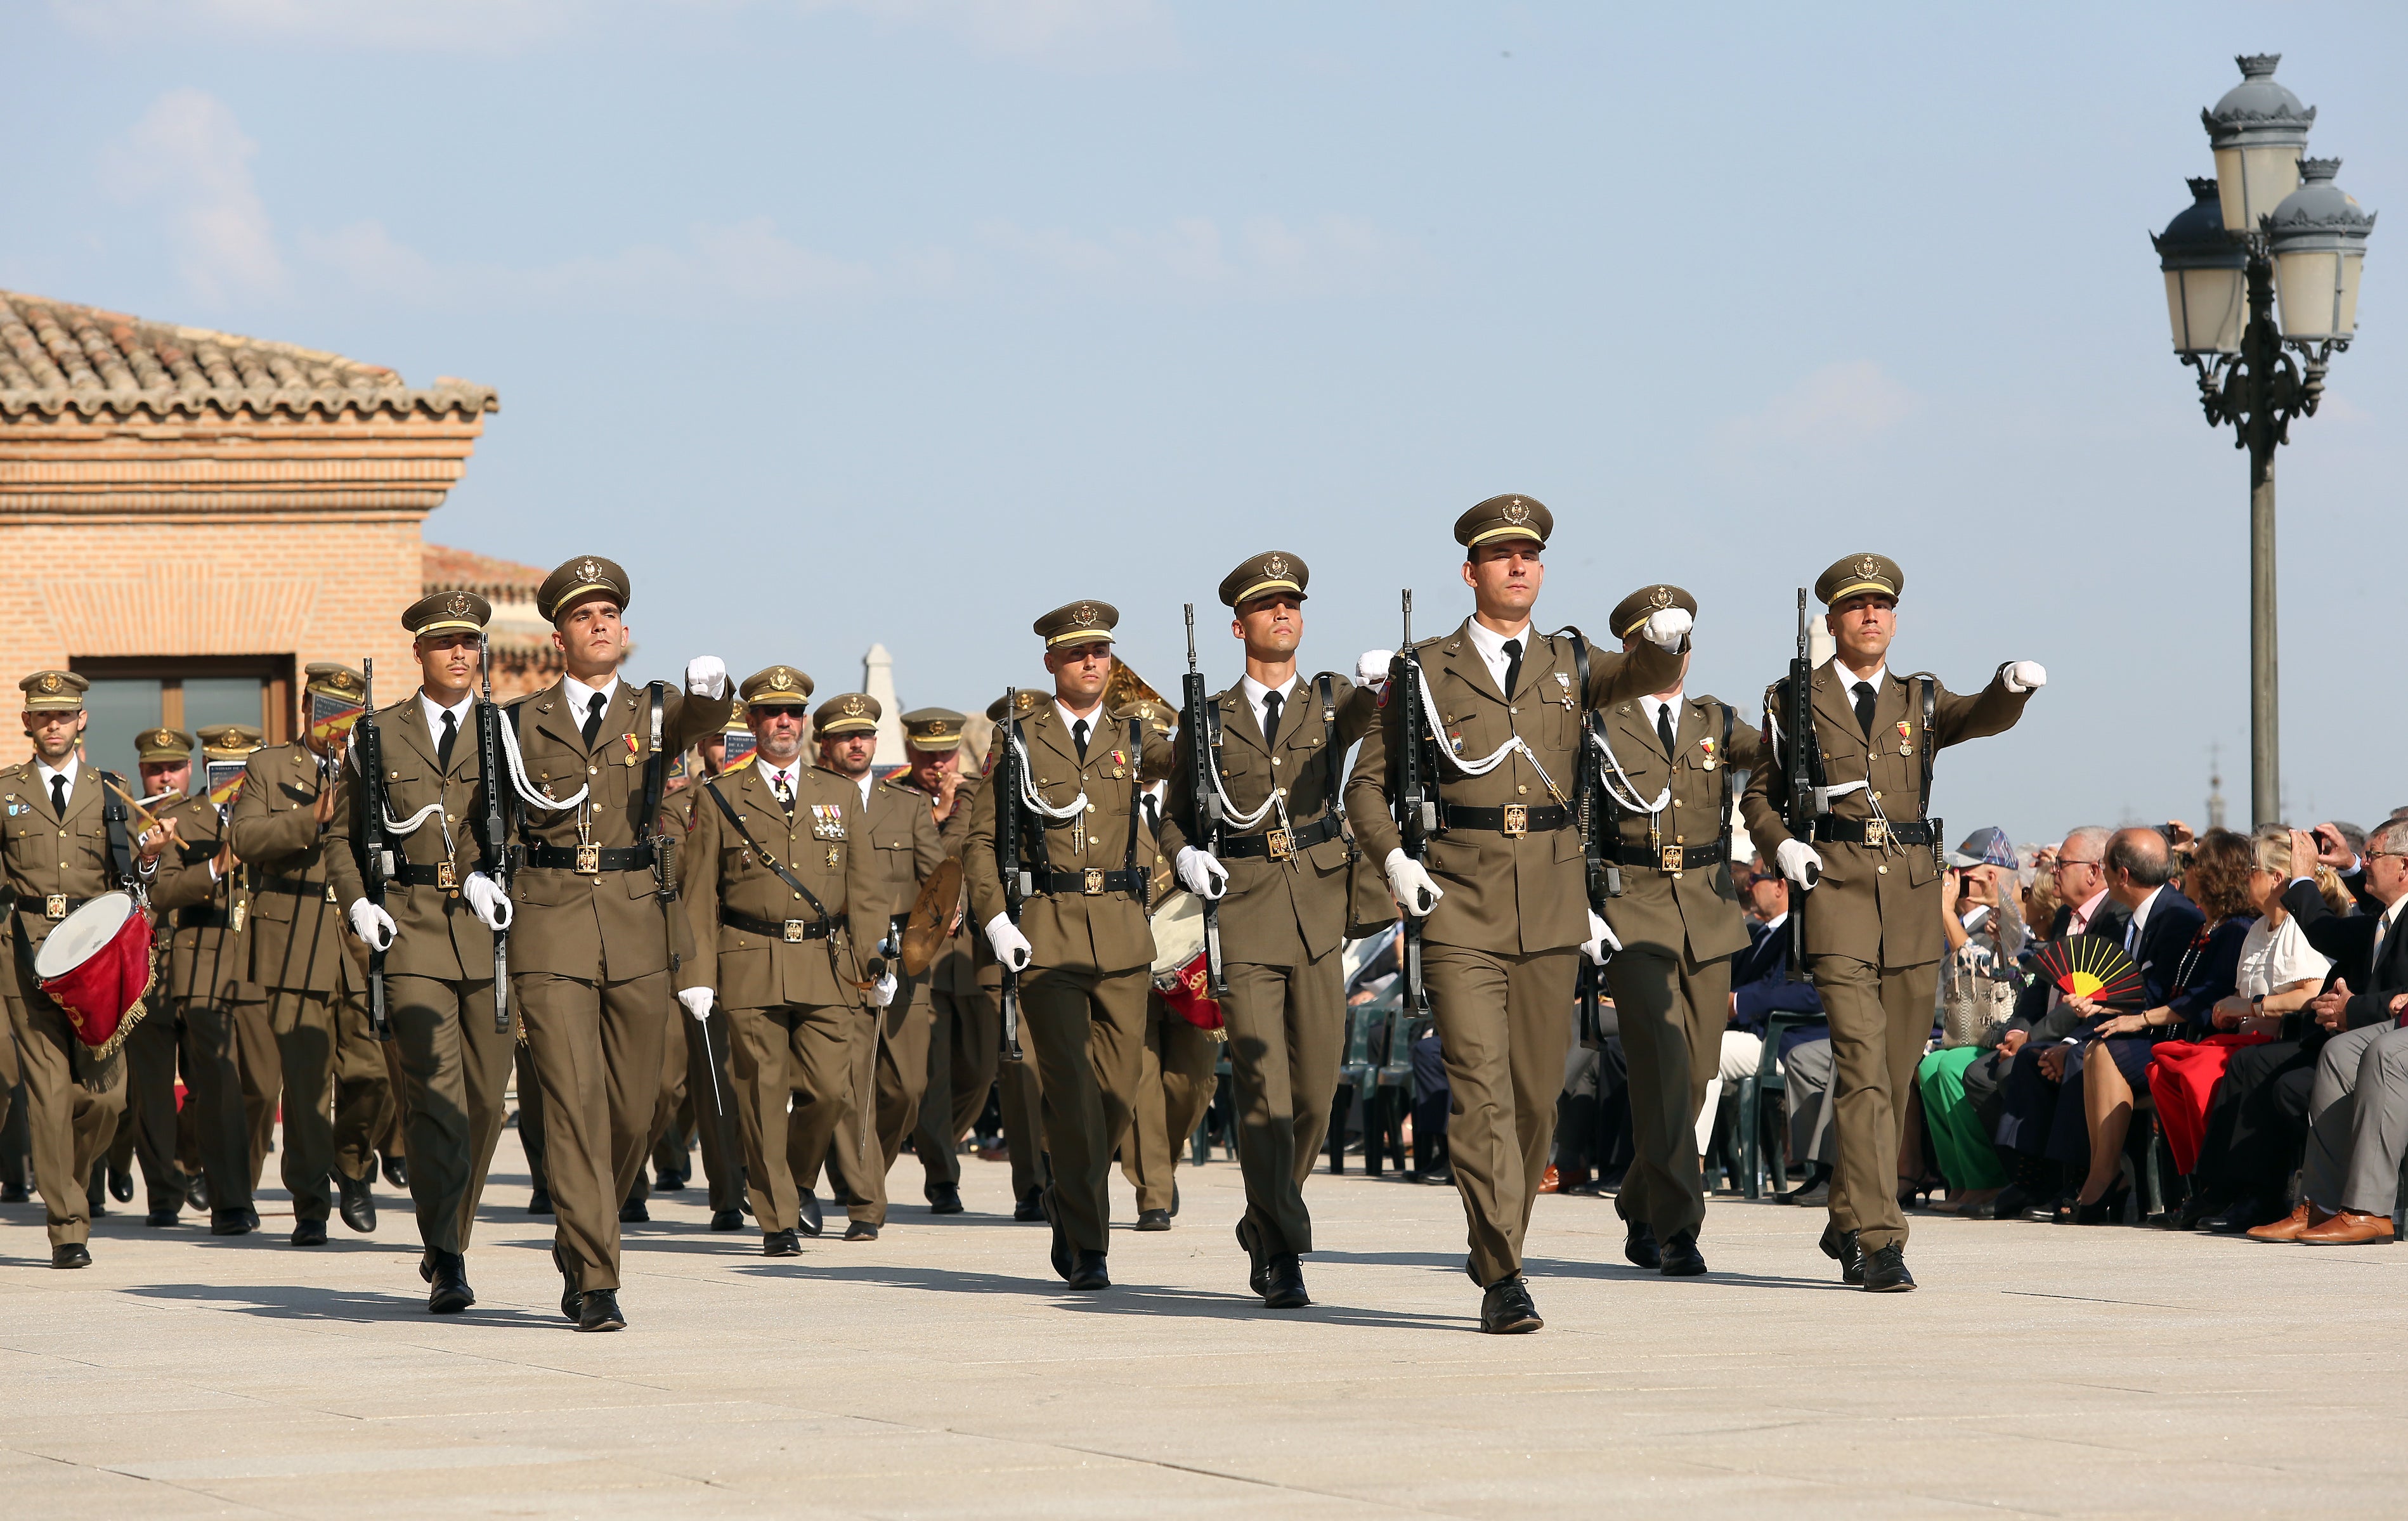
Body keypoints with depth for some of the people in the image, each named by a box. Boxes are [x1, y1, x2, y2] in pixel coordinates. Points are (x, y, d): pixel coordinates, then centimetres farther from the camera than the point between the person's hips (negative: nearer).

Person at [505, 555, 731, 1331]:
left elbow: (700, 716, -16)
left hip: (636, 924, 2)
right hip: (550, 925, -1)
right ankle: (595, 1280, -11)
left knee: (634, 1107, 6)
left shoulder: (655, 711, 8)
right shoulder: (521, 723, 9)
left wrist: (711, 688, -40)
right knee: (574, 1098, -11)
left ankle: (577, 1239, 31)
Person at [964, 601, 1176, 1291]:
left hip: (1122, 930, 3)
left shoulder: (1131, 738, 13)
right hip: (1045, 930, -3)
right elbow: (979, 838, 4)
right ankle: (1087, 1247, -5)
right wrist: (994, 919, -8)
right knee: (1073, 1087, -9)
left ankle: (1066, 1197, 30)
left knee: (1119, 1089, 4)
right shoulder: (1017, 737, 5)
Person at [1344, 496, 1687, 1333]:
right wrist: (1393, 860, -9)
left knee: (1536, 1096, 7)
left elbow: (1648, 676, -7)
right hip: (1459, 910, -3)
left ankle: (1498, 1248, 27)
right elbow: (1367, 784, 9)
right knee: (1480, 1086, -13)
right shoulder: (1426, 671, 6)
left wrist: (1664, 642, -30)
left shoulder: (1571, 665, 13)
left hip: (1551, 910, 3)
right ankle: (1502, 1281, -17)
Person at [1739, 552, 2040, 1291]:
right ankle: (1878, 1240, -20)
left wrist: (2013, 686, -28)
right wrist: (1783, 846, -7)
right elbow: (1759, 795, 14)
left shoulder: (1921, 701, 14)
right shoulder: (1794, 701, 9)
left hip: (1913, 897, 4)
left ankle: (1846, 1224, 24)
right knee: (1862, 1068, -15)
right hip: (1836, 891, -4)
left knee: (1897, 1076, 8)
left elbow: (1984, 717, -5)